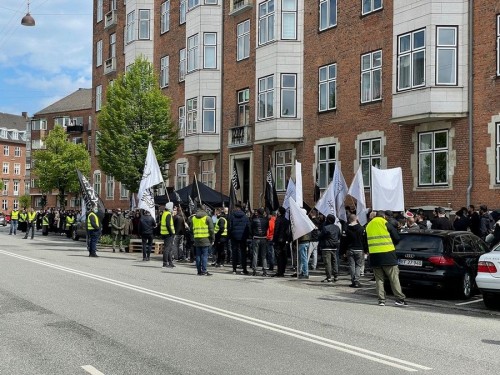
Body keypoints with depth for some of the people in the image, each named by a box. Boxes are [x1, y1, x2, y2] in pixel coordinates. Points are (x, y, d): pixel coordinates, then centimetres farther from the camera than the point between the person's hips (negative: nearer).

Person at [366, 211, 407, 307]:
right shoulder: (385, 223, -4)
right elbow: (396, 238, -1)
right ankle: (400, 299, -1)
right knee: (394, 278, 1)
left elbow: (367, 241, 15)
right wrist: (391, 244, 16)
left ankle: (381, 300, 6)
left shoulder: (368, 226, 11)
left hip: (374, 256, 4)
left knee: (379, 279, 9)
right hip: (387, 255, -4)